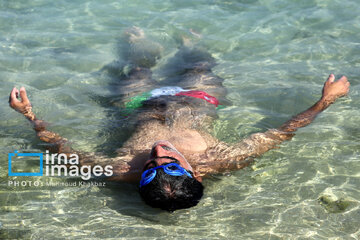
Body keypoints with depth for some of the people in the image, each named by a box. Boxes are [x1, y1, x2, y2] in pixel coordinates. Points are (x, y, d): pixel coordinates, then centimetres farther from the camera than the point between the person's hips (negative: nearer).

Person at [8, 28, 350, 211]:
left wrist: (30, 115, -32)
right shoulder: (216, 161, -45)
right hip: (197, 98, 1)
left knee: (137, 69, 28)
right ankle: (189, 44, 65)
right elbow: (280, 133, -34)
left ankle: (138, 43, 64)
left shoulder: (123, 171, -45)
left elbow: (65, 152, -32)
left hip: (143, 101, 0)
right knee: (197, 64, 28)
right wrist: (324, 102, -32)